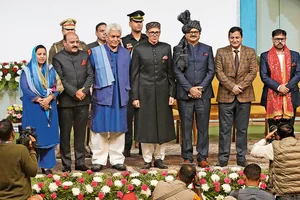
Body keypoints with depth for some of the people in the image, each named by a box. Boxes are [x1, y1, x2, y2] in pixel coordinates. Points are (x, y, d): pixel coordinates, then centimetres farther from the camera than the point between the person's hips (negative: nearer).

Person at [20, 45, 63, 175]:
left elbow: (57, 87, 3)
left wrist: (49, 98, -16)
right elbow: (25, 89, -9)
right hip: (33, 108, -3)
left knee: (49, 135, 2)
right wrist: (39, 100, -18)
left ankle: (47, 166, 8)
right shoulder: (27, 71, 1)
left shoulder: (51, 70, 10)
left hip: (50, 108, 3)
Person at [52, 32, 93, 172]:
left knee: (80, 133, 9)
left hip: (83, 100, 3)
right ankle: (66, 164, 8)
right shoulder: (58, 58, -1)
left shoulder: (84, 56, 12)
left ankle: (80, 162, 16)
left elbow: (90, 75, 6)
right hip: (65, 101, -3)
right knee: (65, 133, 2)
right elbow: (61, 79, -9)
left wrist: (84, 90, -10)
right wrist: (75, 92, -15)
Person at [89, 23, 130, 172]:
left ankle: (117, 160, 13)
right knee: (100, 129, 0)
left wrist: (126, 93, 8)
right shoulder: (96, 52, 3)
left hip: (120, 97, 3)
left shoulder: (126, 54, 13)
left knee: (118, 129, 6)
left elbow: (128, 76, 14)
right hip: (102, 96, -3)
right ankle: (98, 160, 8)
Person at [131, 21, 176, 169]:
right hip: (145, 93, -2)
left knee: (163, 126, 5)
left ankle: (159, 158, 16)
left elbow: (170, 72, 9)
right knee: (146, 126, 0)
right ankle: (147, 160, 10)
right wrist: (135, 96, -5)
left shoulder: (166, 48, 8)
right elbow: (134, 74, 1)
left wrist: (171, 93, 2)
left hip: (162, 93, 2)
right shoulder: (139, 49, 2)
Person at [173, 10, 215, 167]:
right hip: (185, 94, -1)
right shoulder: (178, 50, 6)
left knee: (203, 127, 3)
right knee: (186, 127, 3)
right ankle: (187, 158, 11)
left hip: (203, 94, 1)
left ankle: (202, 158, 9)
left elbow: (211, 71, 6)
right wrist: (190, 89, -10)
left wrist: (200, 88, -7)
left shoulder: (207, 49, 12)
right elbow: (177, 71, -1)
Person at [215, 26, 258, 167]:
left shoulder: (250, 52, 8)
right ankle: (223, 158, 8)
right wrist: (232, 87, -13)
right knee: (225, 129, 2)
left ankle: (241, 158, 14)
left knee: (242, 129, 6)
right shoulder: (221, 52, 5)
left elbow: (253, 72, 0)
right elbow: (219, 72, -3)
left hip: (244, 95, 1)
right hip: (226, 96, -1)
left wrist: (241, 86, -12)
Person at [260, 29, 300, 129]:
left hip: (290, 97, 1)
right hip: (272, 97, -1)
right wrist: (278, 87, -13)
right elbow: (264, 76, -2)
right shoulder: (265, 56, 6)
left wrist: (287, 87, -11)